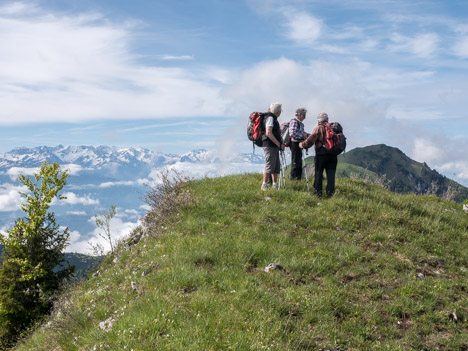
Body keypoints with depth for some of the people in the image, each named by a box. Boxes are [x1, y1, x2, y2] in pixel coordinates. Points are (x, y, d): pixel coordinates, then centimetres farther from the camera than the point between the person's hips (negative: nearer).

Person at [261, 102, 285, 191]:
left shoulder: (273, 118, 20)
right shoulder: (270, 118, -11)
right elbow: (268, 133, -20)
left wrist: (280, 145, 15)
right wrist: (279, 144, -19)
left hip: (274, 146, 10)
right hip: (269, 145, -10)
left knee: (277, 166, 12)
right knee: (270, 165, -9)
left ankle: (275, 185, 19)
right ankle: (264, 186, -5)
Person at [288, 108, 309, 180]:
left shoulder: (299, 123, 19)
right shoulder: (294, 121, -12)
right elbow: (292, 134, -23)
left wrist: (305, 135, 10)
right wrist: (302, 135, -17)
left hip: (299, 144, 10)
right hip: (295, 143, -10)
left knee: (299, 162, 13)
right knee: (295, 161, -7)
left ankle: (298, 178, 19)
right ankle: (294, 177, -2)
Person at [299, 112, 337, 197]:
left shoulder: (319, 128, -3)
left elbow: (310, 140, -9)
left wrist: (302, 144, 4)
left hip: (321, 154, -3)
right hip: (333, 154, 3)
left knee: (318, 172, 7)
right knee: (331, 174, 6)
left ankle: (318, 191, 7)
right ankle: (330, 192, 4)